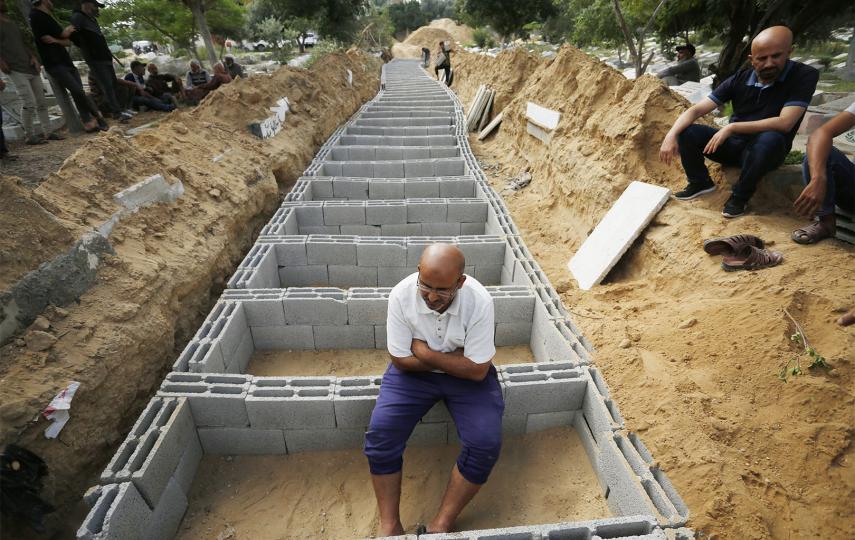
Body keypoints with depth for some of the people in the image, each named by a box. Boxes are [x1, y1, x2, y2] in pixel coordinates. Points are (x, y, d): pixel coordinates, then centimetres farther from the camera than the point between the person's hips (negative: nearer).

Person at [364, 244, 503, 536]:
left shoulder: (479, 302, -26)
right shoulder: (401, 295, -22)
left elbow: (477, 370, -20)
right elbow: (401, 359, -14)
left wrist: (424, 352, -20)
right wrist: (456, 356, -16)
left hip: (467, 375, 0)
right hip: (413, 371, 1)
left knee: (486, 443, -19)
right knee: (379, 433, -18)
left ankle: (441, 524, 1)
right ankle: (389, 524, 2)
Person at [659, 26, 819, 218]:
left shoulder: (804, 76, -13)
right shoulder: (739, 79, -4)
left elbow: (784, 123, -26)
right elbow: (696, 110, -10)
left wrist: (731, 127, -27)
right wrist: (671, 135, -28)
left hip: (766, 150, -3)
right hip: (733, 144, 4)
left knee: (770, 139, -39)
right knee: (685, 132, -16)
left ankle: (740, 196, -16)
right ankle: (700, 182, 5)